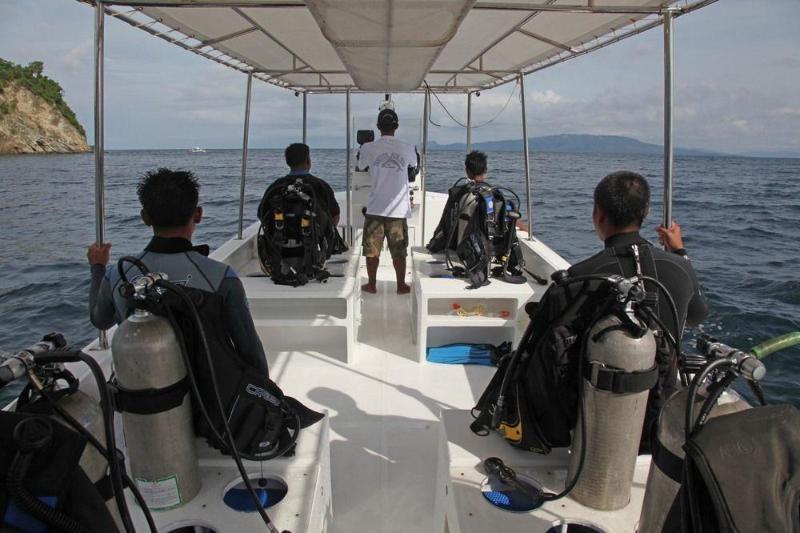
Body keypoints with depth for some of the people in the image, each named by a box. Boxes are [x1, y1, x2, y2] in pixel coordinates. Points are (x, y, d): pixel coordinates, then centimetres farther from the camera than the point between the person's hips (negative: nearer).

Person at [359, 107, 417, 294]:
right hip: (399, 209, 1)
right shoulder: (407, 148, -1)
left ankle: (371, 284, 17)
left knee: (372, 250, 10)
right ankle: (401, 285, 16)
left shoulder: (368, 148, -4)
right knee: (399, 251, 9)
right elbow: (414, 165, 20)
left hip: (375, 208, 0)